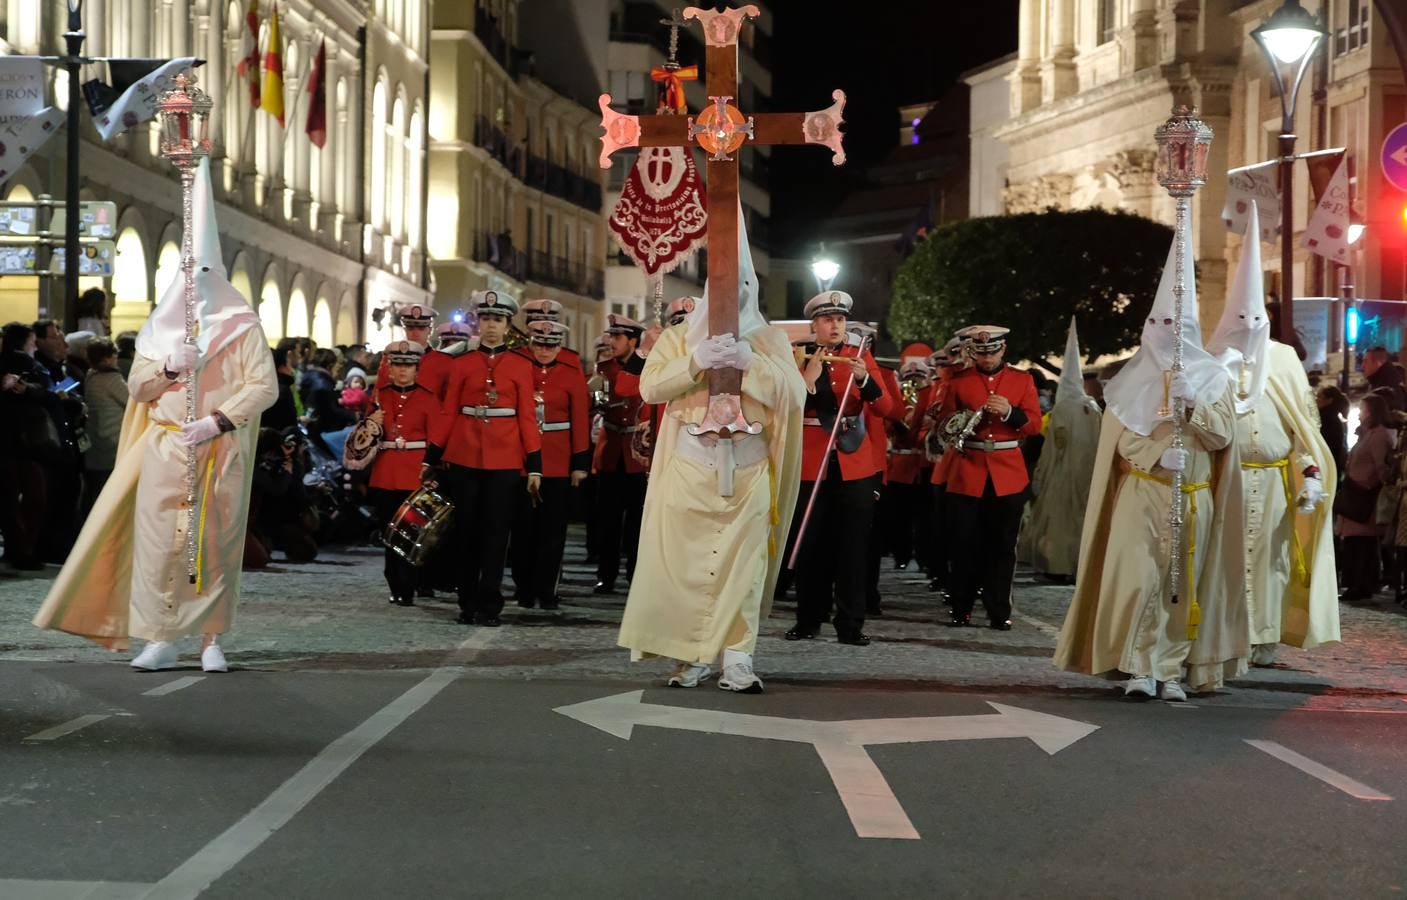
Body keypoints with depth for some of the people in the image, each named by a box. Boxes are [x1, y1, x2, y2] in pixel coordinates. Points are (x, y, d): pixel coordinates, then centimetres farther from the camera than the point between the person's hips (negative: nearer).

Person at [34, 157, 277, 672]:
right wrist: (169, 366, -9)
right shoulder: (161, 326, 12)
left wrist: (216, 423, -16)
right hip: (165, 450, 3)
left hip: (220, 452, -2)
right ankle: (162, 639, 3)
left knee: (217, 545, -1)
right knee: (159, 540, -3)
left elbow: (264, 386, -7)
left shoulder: (242, 327, 2)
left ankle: (212, 640, 5)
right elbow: (137, 386, 11)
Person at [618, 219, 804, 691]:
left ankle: (737, 660, -3)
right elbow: (649, 386, -2)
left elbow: (793, 392, -2)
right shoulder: (680, 335, 11)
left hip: (748, 467, 0)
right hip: (691, 463, 0)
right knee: (686, 559, -5)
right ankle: (691, 655, 1)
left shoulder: (769, 338, 11)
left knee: (743, 562, -5)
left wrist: (749, 362, -14)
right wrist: (696, 361, -14)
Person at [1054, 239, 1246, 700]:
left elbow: (1223, 436, -1)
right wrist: (1159, 453, -20)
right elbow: (1123, 439, -2)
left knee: (1182, 584, 1)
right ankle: (1141, 667, -8)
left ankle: (1174, 670, 7)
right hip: (1140, 494, -1)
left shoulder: (1212, 378, 8)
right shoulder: (1133, 380, 6)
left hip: (1193, 499, 1)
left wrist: (1192, 404, -16)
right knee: (1137, 578, -13)